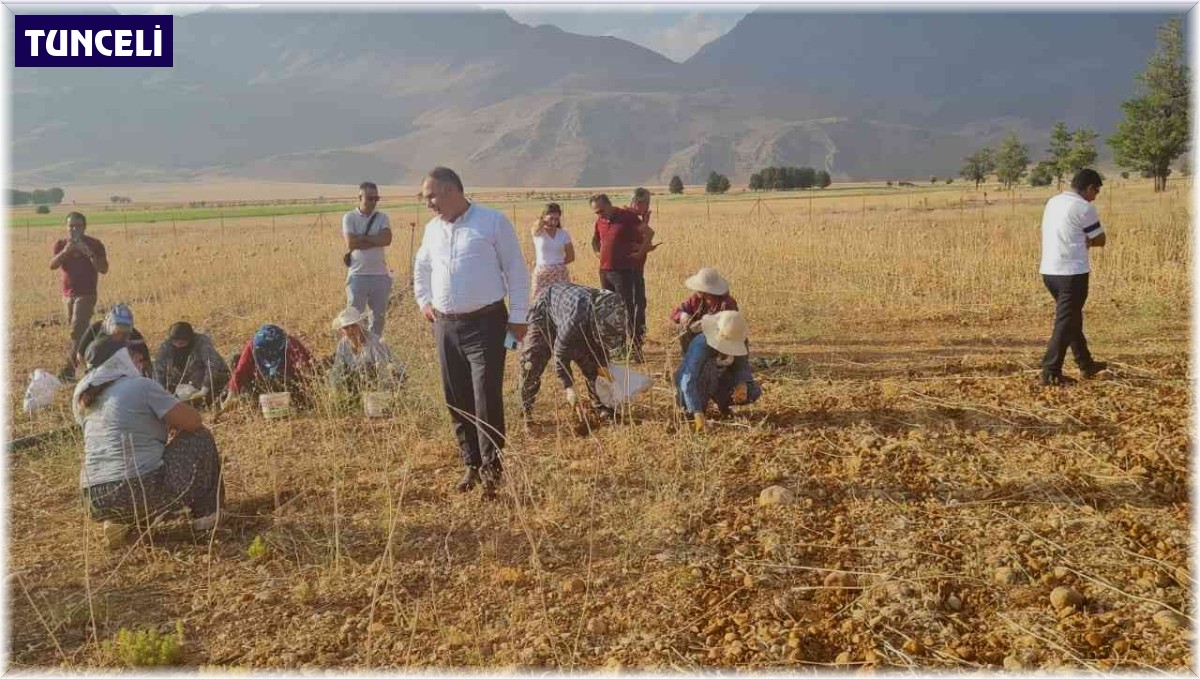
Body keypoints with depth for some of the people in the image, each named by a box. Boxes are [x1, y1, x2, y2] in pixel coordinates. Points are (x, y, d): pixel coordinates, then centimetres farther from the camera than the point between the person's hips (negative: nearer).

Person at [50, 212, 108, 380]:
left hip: (86, 294, -5)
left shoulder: (95, 245, -3)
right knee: (77, 329, 12)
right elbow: (52, 265, -7)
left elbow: (104, 269, -11)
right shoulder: (61, 244, 7)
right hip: (68, 294, 5)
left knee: (77, 329, -16)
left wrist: (89, 253, -22)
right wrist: (65, 251, -23)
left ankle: (69, 367, -20)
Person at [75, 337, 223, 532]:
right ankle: (207, 513, 18)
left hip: (96, 504, 7)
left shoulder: (83, 396, 15)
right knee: (199, 437, 14)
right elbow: (194, 421, 0)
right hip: (142, 494, -7)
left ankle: (117, 522, 19)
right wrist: (169, 419, 20)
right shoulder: (141, 385, -5)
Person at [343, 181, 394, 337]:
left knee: (379, 315, 11)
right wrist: (375, 239, -8)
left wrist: (362, 237, -12)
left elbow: (387, 239, -12)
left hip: (380, 274, 3)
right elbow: (351, 243, -14)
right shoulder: (349, 217, -1)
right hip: (357, 274, -3)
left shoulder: (382, 217, 6)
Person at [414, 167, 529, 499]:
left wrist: (518, 317, -6)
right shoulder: (432, 229, 12)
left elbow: (516, 270, -4)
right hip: (445, 326, 6)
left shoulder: (493, 222, -6)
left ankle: (491, 467, -1)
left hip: (485, 324, -6)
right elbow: (421, 268, 31)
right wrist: (424, 302, 21)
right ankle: (472, 464, 22)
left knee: (487, 398, -10)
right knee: (457, 400, 9)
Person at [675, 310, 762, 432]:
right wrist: (698, 414, -50)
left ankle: (722, 403, 12)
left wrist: (742, 384, -35)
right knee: (709, 366, -36)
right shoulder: (701, 345, -36)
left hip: (718, 380, 5)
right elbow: (688, 382, -41)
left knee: (753, 392, -15)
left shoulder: (740, 344, -21)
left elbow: (743, 366, -11)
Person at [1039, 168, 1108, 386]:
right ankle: (1051, 373, -4)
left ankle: (1086, 364, 32)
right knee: (1066, 323, -3)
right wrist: (1086, 241, 13)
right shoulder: (1084, 208, -12)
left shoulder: (1053, 202, 12)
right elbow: (1099, 240, -3)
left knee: (1072, 318, 20)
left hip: (1049, 271, 8)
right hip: (1072, 273, -8)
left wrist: (1080, 241, 5)